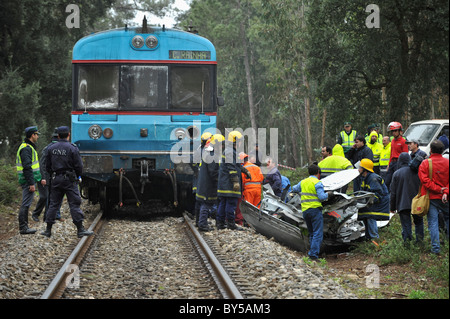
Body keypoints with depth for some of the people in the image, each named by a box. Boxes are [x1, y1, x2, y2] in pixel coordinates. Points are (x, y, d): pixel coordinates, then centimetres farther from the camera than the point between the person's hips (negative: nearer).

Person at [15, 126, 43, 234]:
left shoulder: (29, 147, 19)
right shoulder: (26, 148, -15)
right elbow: (27, 167, -22)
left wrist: (39, 180, 26)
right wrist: (31, 183, -24)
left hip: (30, 180, 11)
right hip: (28, 181, -11)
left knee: (26, 204, 12)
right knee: (26, 204, -8)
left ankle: (24, 227, 16)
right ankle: (23, 228, -7)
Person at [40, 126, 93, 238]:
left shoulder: (51, 148, 5)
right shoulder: (72, 148, -10)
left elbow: (48, 167, 10)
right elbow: (79, 166, -9)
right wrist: (77, 176, 10)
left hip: (56, 179, 4)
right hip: (69, 179, -4)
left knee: (53, 204, 9)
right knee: (74, 204, -2)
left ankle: (48, 230, 10)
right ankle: (80, 230, -3)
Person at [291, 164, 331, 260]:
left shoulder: (303, 182, 14)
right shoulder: (317, 183, -6)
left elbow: (294, 189, 31)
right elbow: (321, 197, -14)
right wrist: (328, 194, 4)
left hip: (305, 211, 7)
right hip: (315, 209, -7)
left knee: (311, 233, 15)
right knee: (318, 234, -8)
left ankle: (311, 252, 10)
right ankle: (314, 254, -18)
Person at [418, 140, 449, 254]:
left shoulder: (425, 163, -6)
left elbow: (425, 180, -13)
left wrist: (437, 189, -12)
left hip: (431, 197, -2)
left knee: (433, 222, 0)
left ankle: (436, 247, -4)